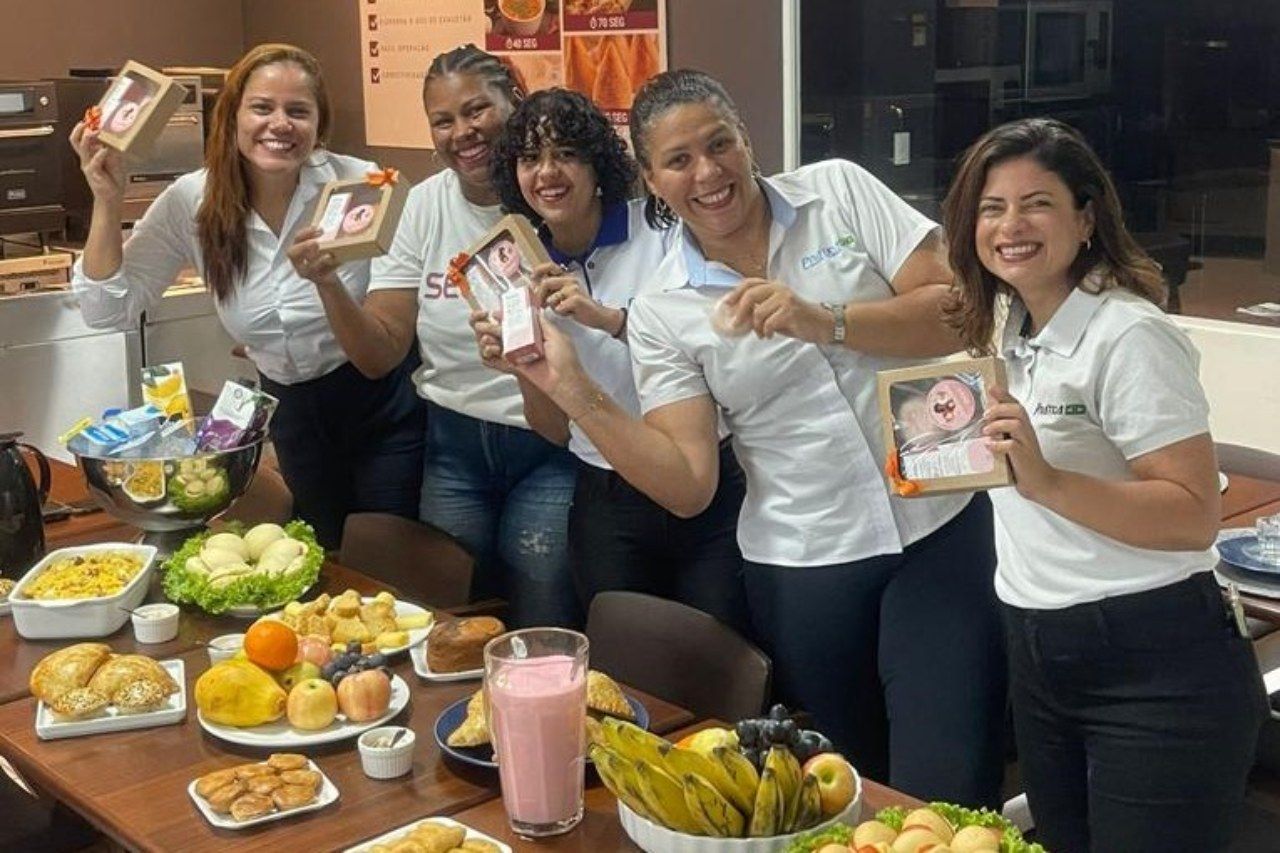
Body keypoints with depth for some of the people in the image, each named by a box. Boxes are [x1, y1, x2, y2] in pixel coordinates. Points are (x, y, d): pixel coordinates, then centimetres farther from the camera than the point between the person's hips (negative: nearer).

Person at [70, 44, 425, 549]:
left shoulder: (360, 186, -20)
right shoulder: (192, 203, -11)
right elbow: (108, 311, -8)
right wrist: (107, 203, -17)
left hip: (382, 406, -3)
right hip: (293, 410, 4)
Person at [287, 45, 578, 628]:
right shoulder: (425, 206, 1)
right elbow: (378, 357, 0)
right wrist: (327, 284, -15)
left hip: (550, 446, -3)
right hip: (455, 443, 3)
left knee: (541, 642, -2)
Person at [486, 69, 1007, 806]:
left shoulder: (840, 190, -1)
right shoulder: (660, 312, -1)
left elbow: (958, 311, -8)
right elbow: (688, 486, -7)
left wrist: (824, 322, -22)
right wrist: (569, 387, -16)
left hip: (943, 524, -1)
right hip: (803, 568, 1)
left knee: (944, 798, -1)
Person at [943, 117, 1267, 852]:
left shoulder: (1128, 336, -17)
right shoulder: (1011, 330, 10)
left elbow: (1195, 517, -22)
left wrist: (1048, 482, -32)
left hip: (1155, 670, -8)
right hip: (1039, 658, 9)